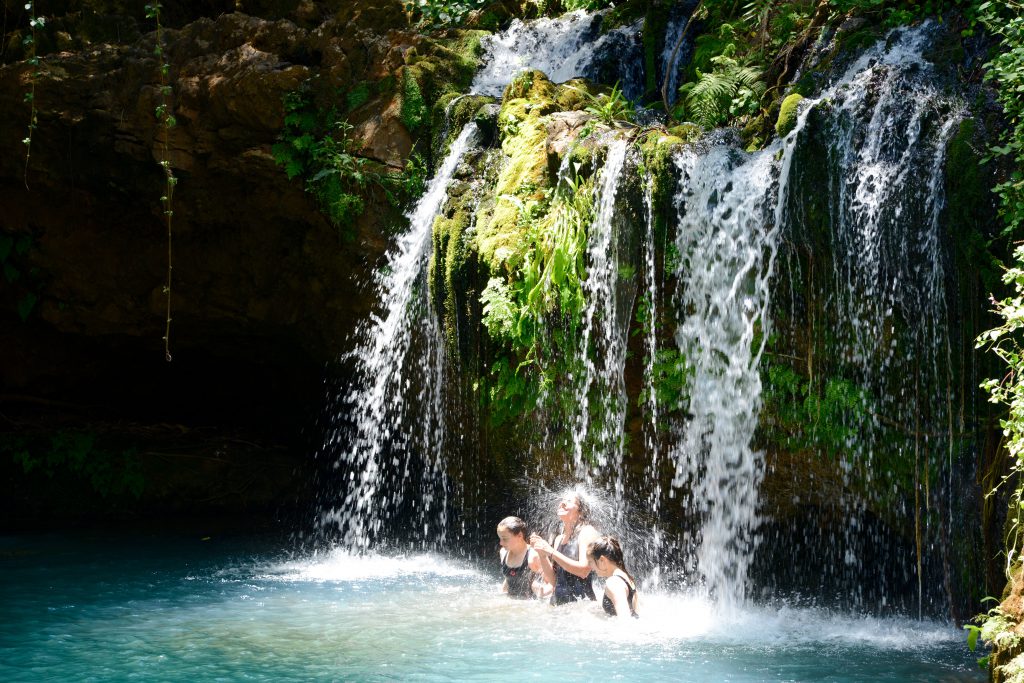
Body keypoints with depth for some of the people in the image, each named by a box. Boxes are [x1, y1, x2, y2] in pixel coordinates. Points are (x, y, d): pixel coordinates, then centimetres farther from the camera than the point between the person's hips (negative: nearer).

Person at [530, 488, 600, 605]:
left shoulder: (587, 532, -4)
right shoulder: (559, 539, 14)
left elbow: (584, 570, -16)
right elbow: (553, 580, 13)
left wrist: (551, 552, -15)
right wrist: (542, 553, -2)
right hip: (558, 602, 6)